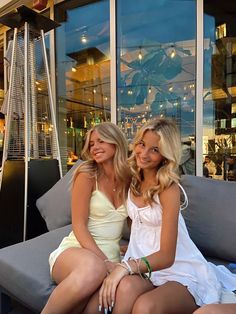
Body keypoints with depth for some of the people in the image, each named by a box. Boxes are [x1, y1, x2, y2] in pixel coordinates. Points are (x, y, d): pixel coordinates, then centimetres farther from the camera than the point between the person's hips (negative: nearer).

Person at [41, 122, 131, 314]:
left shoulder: (128, 178, 5)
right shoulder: (87, 175, -7)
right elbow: (79, 226, -11)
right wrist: (102, 260, -20)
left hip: (111, 255, 3)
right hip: (76, 250, -3)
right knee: (93, 267, -38)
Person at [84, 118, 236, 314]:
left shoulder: (169, 188, -17)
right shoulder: (133, 180, 0)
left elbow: (166, 256, -18)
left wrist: (126, 266, -32)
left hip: (181, 272, -3)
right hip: (146, 269, 3)